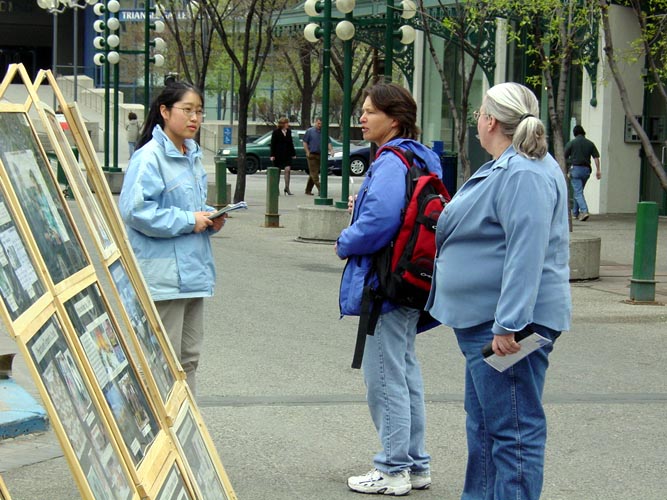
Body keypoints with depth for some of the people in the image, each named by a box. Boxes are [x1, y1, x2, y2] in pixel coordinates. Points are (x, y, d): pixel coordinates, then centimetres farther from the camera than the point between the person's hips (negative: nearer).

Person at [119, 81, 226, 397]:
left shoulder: (193, 155, 15)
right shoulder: (149, 157, -14)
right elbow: (134, 210, -22)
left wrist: (210, 218, 5)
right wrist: (188, 220, -17)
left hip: (192, 271, 9)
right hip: (162, 274, -9)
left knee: (189, 357, 15)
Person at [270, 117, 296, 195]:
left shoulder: (288, 132, 9)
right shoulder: (276, 132, -5)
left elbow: (291, 143, 14)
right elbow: (273, 144, -6)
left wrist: (293, 153, 12)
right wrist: (272, 155, -11)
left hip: (287, 154, 3)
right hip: (278, 154, -3)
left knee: (287, 170, -10)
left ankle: (287, 188, -6)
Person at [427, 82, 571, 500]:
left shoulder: (524, 173, -20)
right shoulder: (507, 167, 16)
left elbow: (526, 254, -27)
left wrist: (508, 324, -30)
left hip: (507, 324, -12)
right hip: (485, 321, 12)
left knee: (512, 430, -7)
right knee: (484, 425, 20)